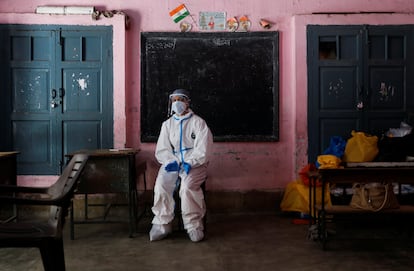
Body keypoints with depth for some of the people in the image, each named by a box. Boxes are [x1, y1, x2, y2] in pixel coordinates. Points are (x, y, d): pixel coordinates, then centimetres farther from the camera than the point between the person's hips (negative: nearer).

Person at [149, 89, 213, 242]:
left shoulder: (198, 122, 6)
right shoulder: (167, 124, 18)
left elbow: (202, 149, -5)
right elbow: (162, 149, 11)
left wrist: (190, 163, -20)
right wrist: (171, 162, -10)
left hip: (194, 163, -3)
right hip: (172, 162, 3)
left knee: (188, 186, -32)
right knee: (161, 185, -25)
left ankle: (194, 225, -19)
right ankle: (162, 224, -13)